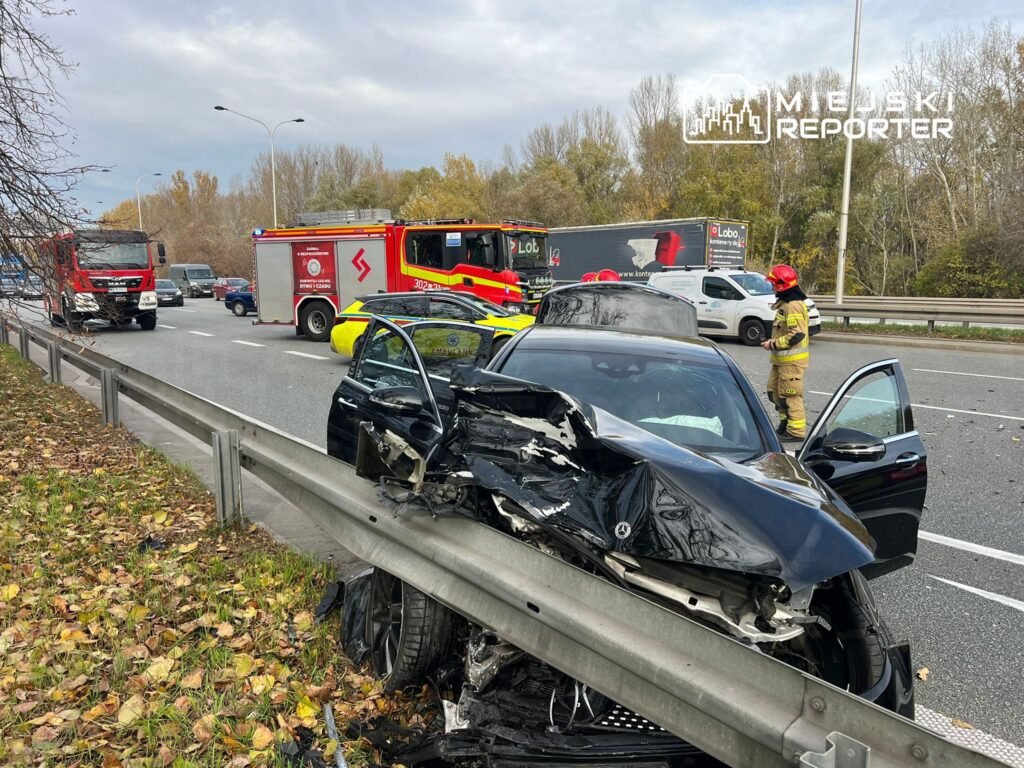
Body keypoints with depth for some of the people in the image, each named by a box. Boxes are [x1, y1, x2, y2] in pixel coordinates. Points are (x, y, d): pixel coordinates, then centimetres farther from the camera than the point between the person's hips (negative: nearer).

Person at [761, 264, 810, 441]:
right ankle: (785, 421, 30)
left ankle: (796, 430, 4)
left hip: (792, 359, -10)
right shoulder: (785, 303, 14)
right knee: (774, 389, 18)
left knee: (791, 394, -4)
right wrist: (773, 342, 7)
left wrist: (773, 344, -18)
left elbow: (796, 335, -26)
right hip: (782, 358, 10)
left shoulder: (793, 305, -19)